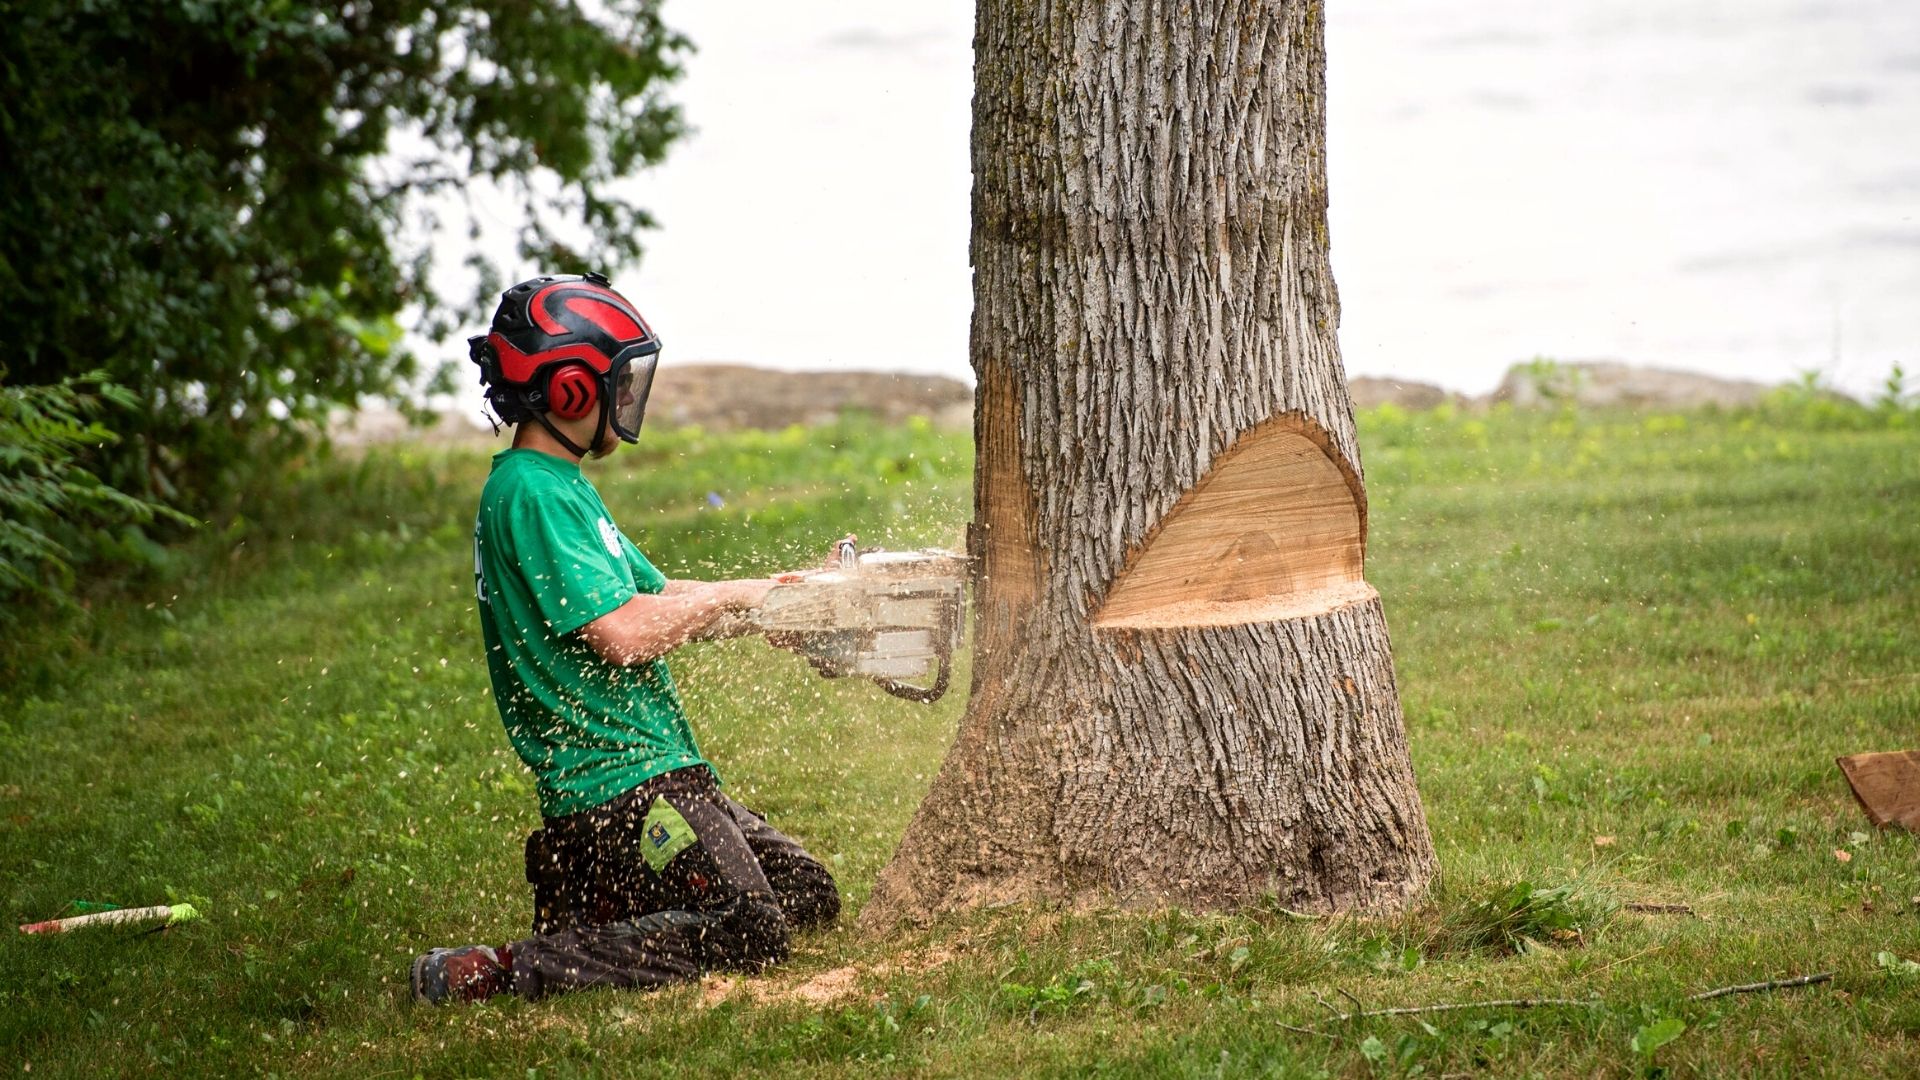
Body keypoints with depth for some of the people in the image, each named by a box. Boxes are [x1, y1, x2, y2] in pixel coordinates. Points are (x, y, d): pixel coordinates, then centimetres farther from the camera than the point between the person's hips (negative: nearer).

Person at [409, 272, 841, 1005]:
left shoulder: (558, 485, 17)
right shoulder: (530, 493, -17)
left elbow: (656, 596, 21)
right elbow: (625, 633, -23)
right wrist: (737, 596, -8)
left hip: (660, 772, 10)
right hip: (616, 784, -10)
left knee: (810, 898, 14)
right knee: (749, 934, -18)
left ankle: (584, 901, 15)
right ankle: (494, 971, -16)